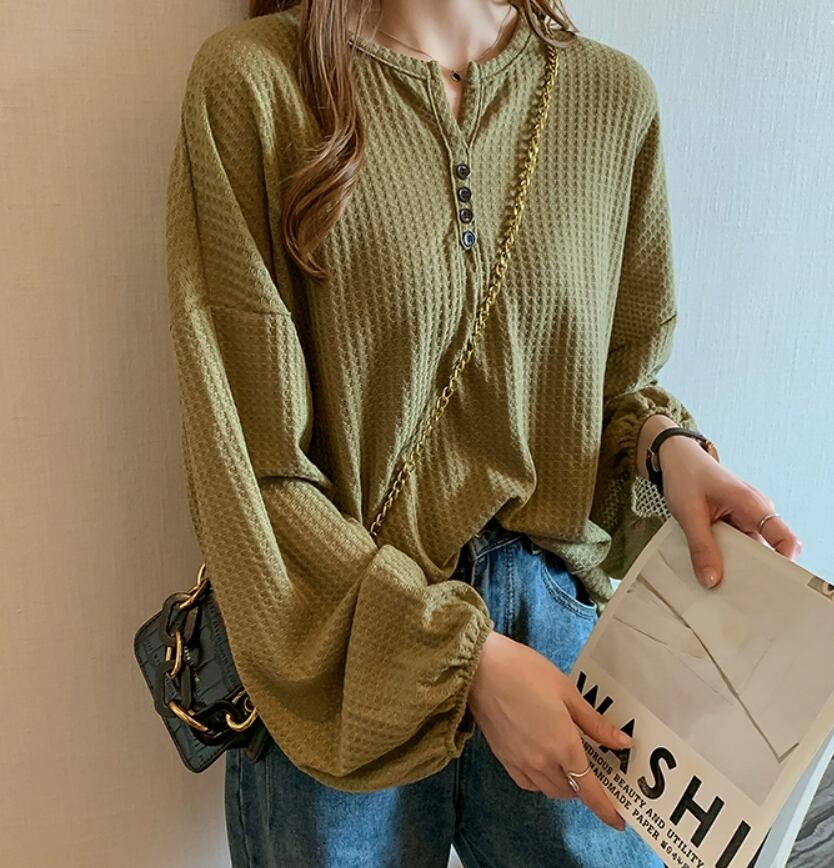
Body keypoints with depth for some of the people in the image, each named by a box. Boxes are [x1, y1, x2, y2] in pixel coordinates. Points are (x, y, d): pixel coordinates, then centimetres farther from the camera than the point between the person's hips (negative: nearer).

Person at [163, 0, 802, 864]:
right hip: (340, 653, -2)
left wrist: (665, 442, -11)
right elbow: (250, 465, -15)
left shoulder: (615, 94, 1)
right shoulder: (252, 83, -11)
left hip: (549, 604, 3)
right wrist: (468, 652, -17)